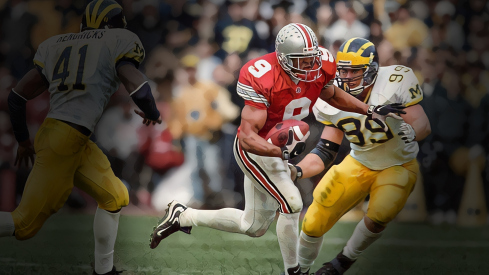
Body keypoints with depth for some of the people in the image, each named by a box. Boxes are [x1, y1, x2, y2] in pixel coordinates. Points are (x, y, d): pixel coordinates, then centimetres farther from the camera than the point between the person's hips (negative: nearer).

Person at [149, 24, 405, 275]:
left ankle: (182, 215, 29)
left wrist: (371, 110, 1)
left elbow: (332, 95, 11)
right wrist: (283, 151, -47)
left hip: (278, 149, 8)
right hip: (253, 150, -8)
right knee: (292, 204, -19)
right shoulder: (264, 81, -32)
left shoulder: (319, 68, -14)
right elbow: (247, 137, -33)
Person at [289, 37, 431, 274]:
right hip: (359, 164, 3)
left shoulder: (394, 83, -26)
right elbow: (325, 152, -9)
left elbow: (423, 124, -23)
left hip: (397, 166, -3)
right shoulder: (333, 100, -13)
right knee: (314, 222, -3)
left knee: (377, 218, -27)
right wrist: (297, 171, -26)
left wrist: (411, 131, -48)